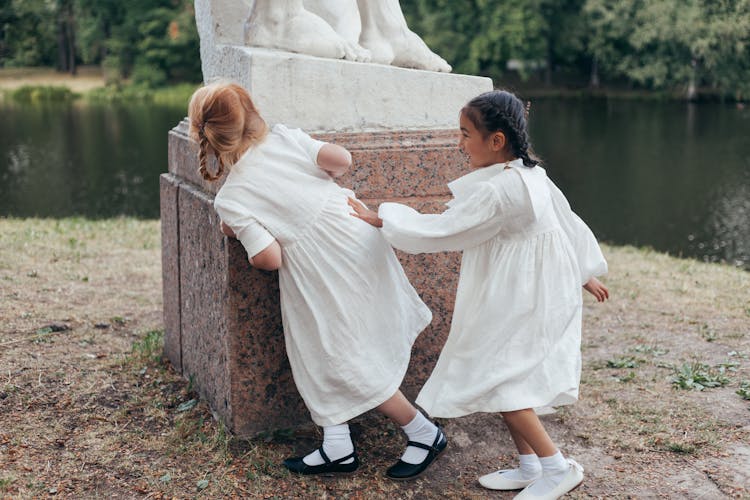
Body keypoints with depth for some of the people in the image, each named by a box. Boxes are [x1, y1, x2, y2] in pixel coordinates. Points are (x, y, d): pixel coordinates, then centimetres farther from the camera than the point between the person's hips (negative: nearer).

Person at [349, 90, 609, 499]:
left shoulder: (495, 193, -23)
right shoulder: (534, 177, 6)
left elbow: (438, 231, -18)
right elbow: (570, 225, 15)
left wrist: (380, 219, -7)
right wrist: (584, 274, 28)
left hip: (519, 304, -10)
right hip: (542, 296, 10)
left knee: (496, 380, -5)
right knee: (509, 380, 14)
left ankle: (556, 466, 3)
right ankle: (529, 466, 24)